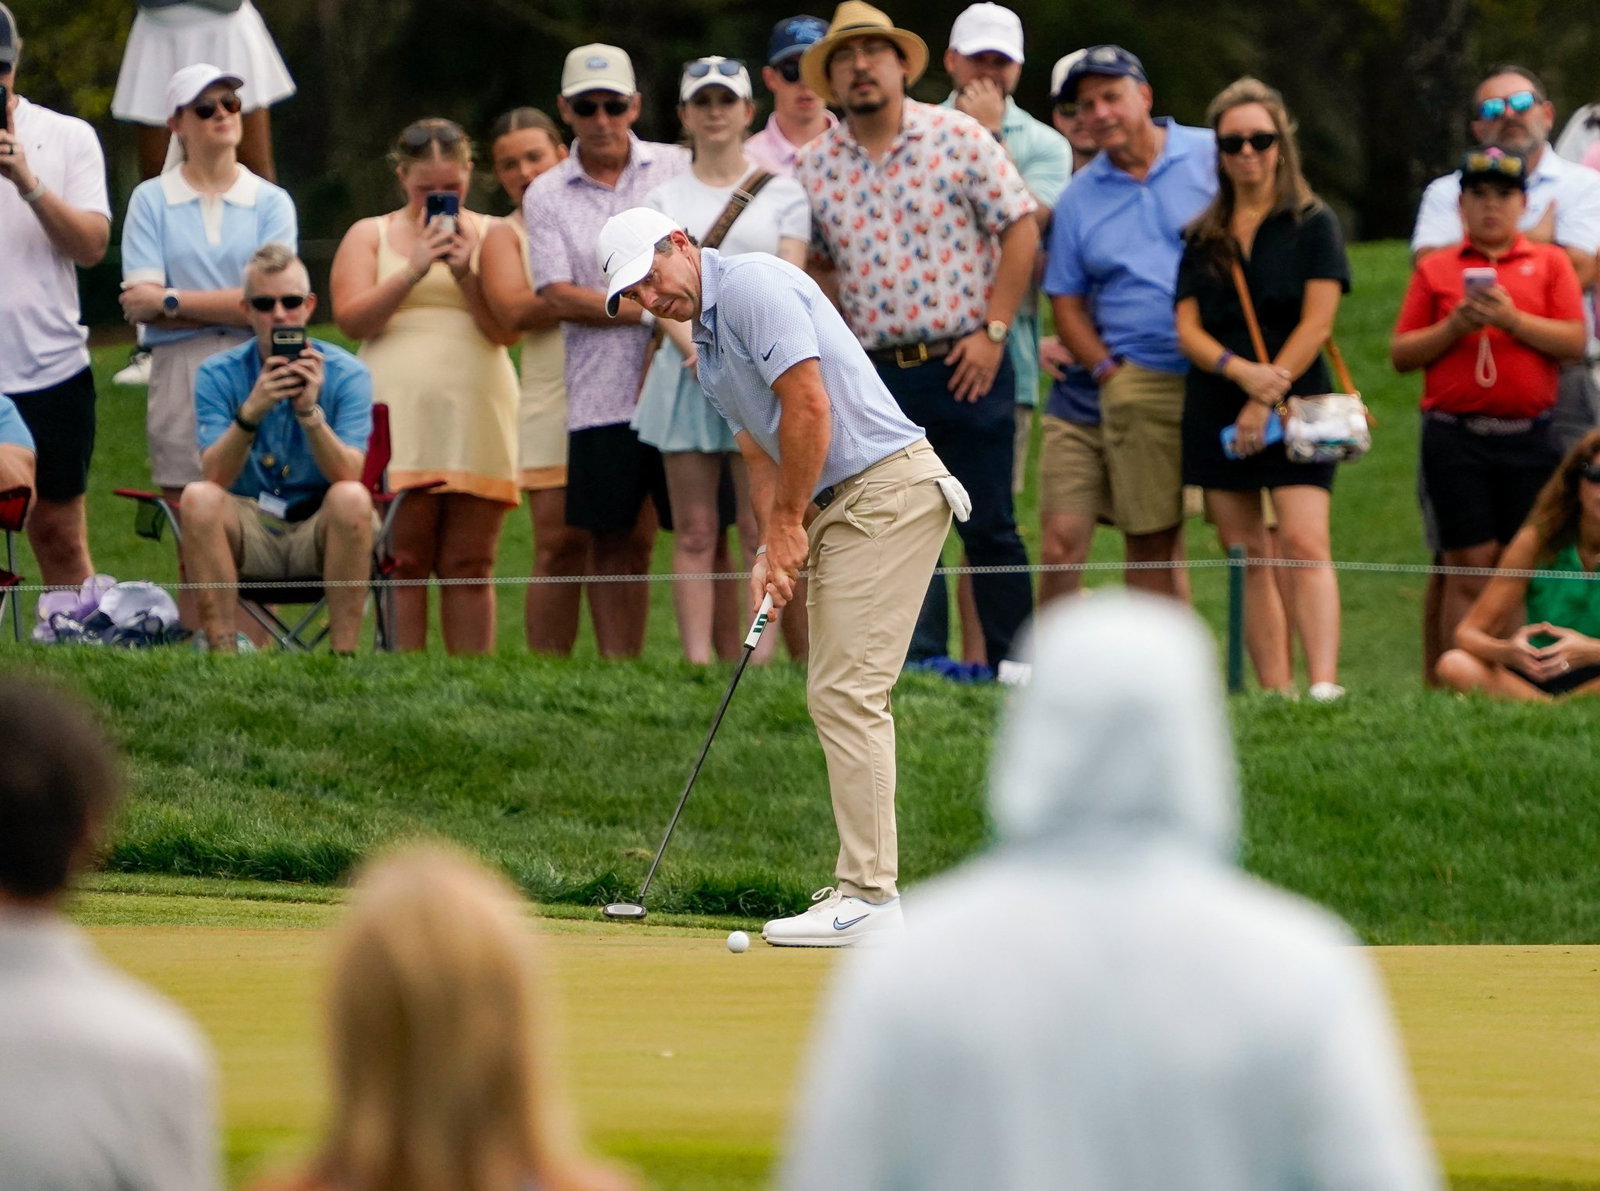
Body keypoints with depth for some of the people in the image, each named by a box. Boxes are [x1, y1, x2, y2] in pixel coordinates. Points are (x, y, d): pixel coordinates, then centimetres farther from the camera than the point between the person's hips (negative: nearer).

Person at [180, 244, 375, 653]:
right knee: (199, 498, -28)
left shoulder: (346, 374, -4)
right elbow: (215, 476, -15)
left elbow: (349, 476, -18)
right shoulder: (218, 375, -1)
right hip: (248, 531, 1)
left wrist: (309, 411, -32)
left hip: (319, 530, -1)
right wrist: (250, 412, -31)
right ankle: (222, 651, -27)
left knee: (351, 498, -31)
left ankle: (343, 654, -28)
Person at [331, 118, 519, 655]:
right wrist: (413, 270, -9)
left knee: (468, 568, 1)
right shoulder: (369, 236, 13)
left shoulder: (491, 237, 13)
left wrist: (466, 273, -10)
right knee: (402, 565, -5)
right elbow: (351, 319, -1)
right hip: (398, 423, -1)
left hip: (475, 422, 1)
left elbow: (508, 330, 4)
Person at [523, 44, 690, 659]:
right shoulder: (546, 197, 8)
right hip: (602, 393, 1)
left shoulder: (679, 168, 7)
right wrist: (651, 310, -8)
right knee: (616, 539, 3)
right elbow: (562, 297, 0)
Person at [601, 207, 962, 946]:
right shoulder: (708, 348, 19)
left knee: (847, 692, -13)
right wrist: (770, 551, 2)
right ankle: (862, 885, 9)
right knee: (836, 697, 8)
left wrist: (788, 522, -10)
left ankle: (869, 899, -14)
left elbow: (809, 406, -19)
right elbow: (762, 454, 19)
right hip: (838, 506, 10)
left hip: (887, 489, -10)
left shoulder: (753, 286, -12)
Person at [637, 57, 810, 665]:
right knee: (694, 533, -1)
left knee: (762, 531, -6)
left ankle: (762, 657, -8)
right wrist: (698, 352, -15)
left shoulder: (782, 193, 9)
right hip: (687, 368, 1)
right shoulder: (664, 199, 12)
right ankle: (697, 661, -4)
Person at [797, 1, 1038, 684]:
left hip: (964, 366, -3)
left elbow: (1021, 230, -4)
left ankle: (1012, 663, 5)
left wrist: (993, 331, -9)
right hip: (876, 374, 3)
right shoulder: (815, 167, 5)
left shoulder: (958, 138, -4)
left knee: (989, 525, 0)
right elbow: (814, 264, 16)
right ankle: (920, 665, 9)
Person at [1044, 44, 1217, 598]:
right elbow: (1066, 301, 16)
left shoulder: (1211, 156, 2)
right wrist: (1106, 369, -1)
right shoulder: (1080, 198, 12)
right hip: (1140, 385, 2)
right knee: (1150, 540, 1)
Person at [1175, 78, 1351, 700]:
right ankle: (1276, 691, 1)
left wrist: (1266, 398, -11)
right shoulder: (1204, 237, 14)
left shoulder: (1312, 224, 3)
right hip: (1215, 409, 4)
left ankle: (1324, 683, -29)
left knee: (1305, 542, -18)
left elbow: (1316, 323, -5)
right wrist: (1239, 369, -14)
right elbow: (1188, 328, 6)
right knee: (1249, 556, 1)